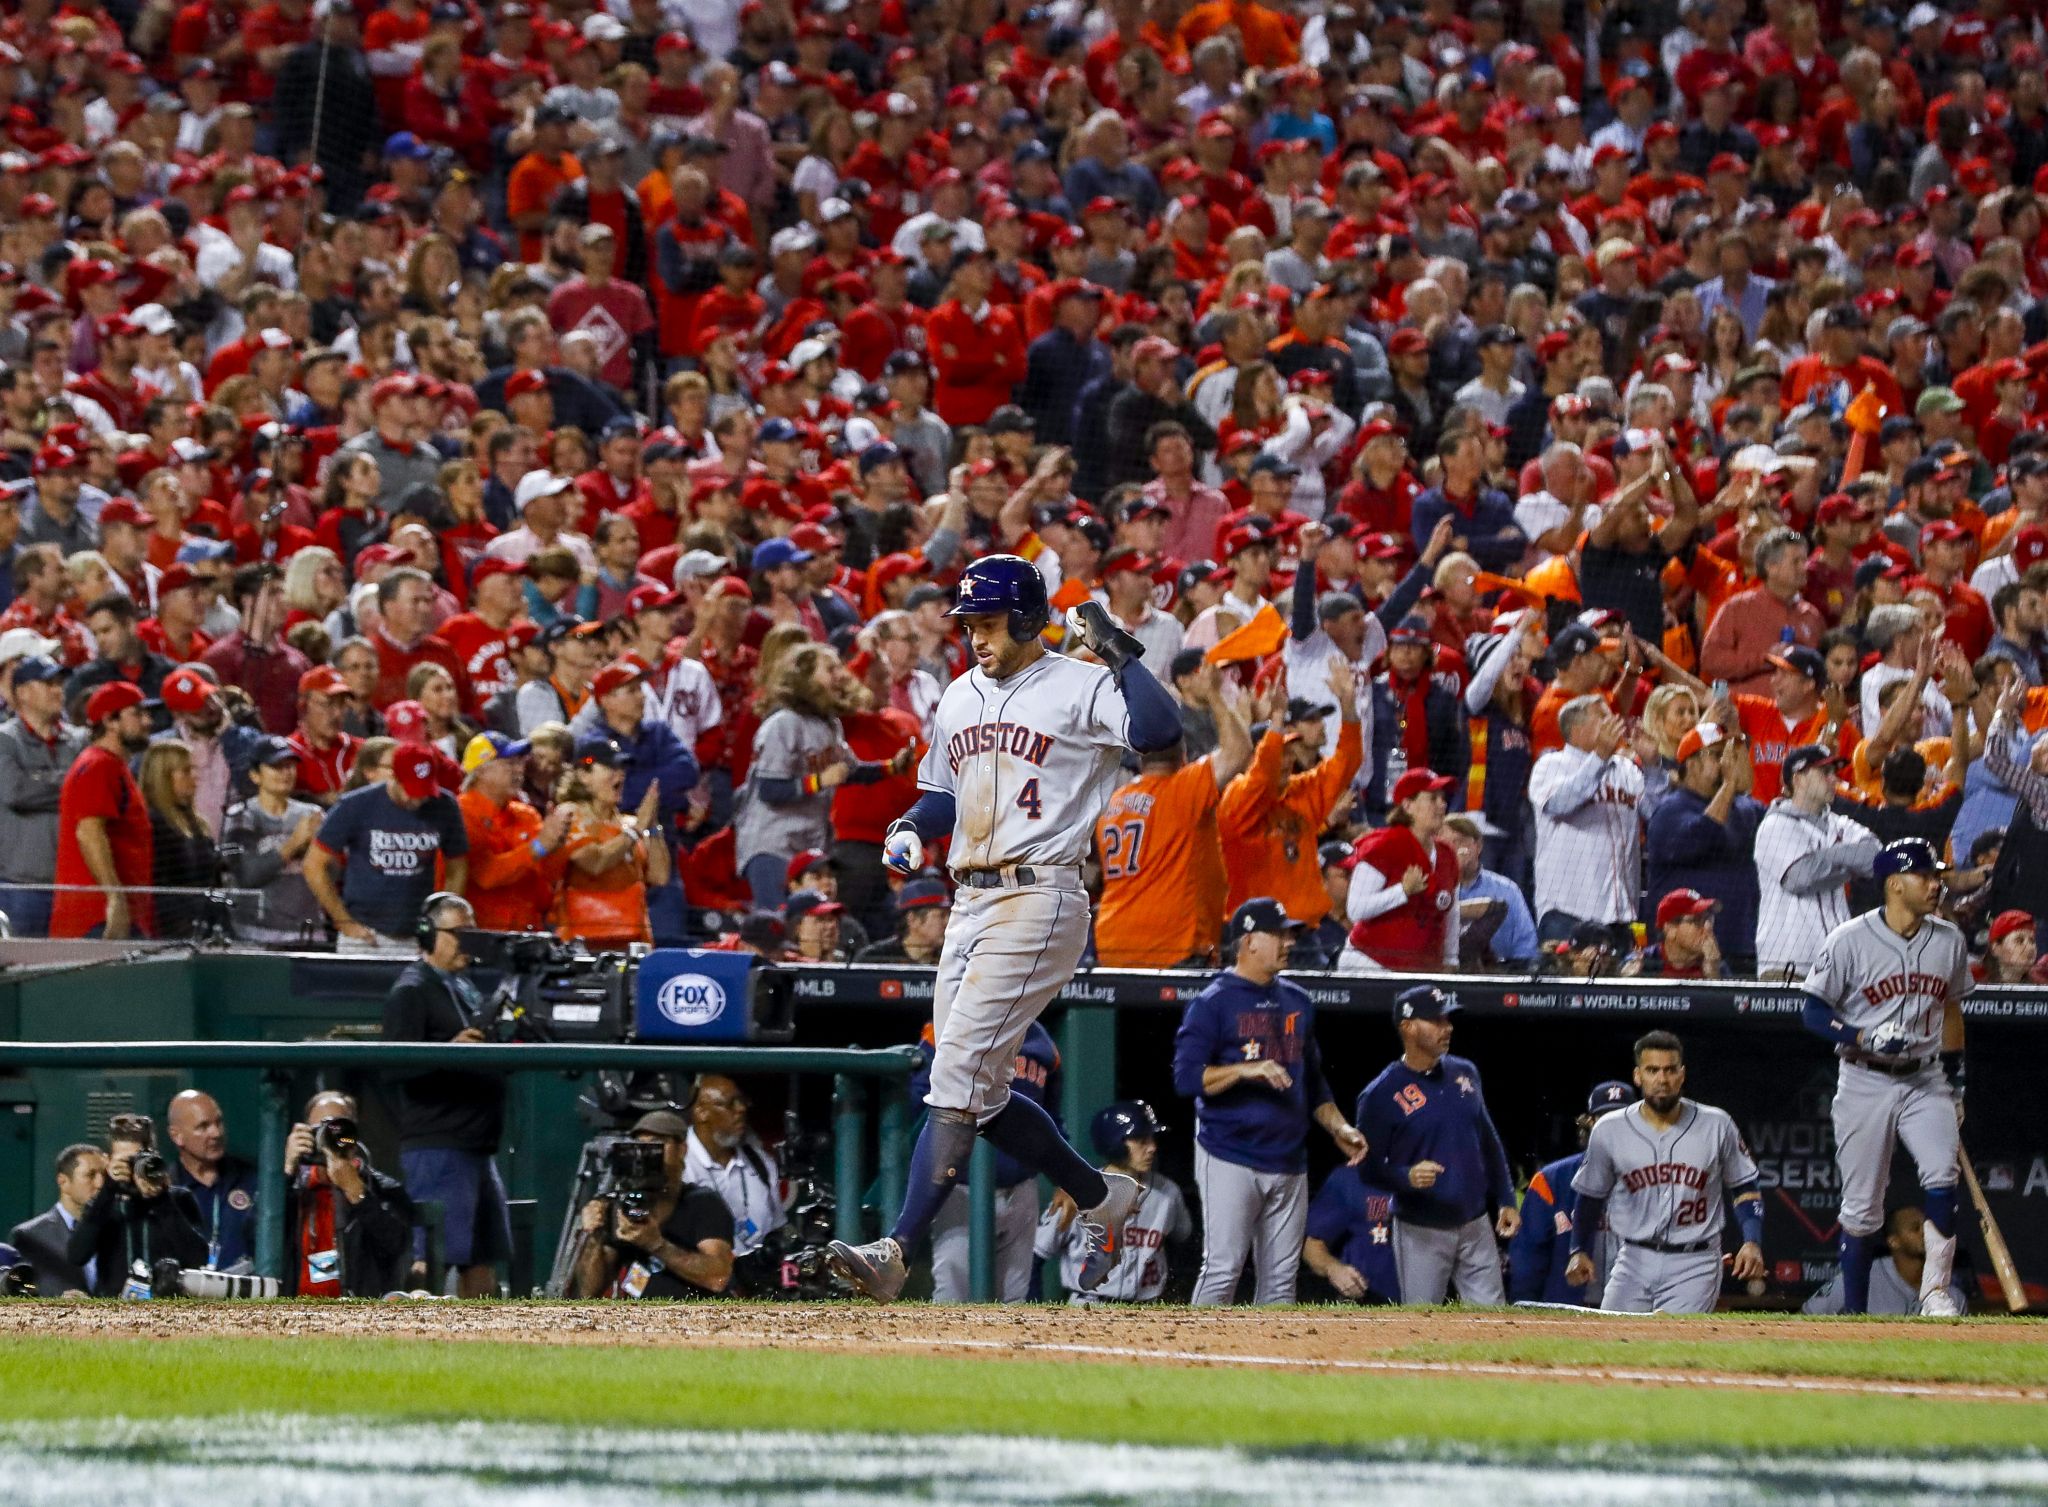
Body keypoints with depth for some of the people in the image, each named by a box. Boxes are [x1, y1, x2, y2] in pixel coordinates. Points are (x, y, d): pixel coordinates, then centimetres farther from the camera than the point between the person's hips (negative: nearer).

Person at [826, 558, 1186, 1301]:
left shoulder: (1080, 689, -6)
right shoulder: (960, 699, 17)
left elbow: (1158, 729, -24)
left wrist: (1118, 653, -19)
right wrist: (909, 828, 8)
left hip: (1039, 900, -9)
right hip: (969, 903, 9)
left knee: (959, 1076, -15)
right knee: (979, 1095, 10)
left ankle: (897, 1250, -19)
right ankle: (1101, 1196, 29)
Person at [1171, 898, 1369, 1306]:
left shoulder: (1297, 1001, 16)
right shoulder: (1213, 1003, -5)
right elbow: (1186, 1077, -13)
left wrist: (1339, 1127, 11)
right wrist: (1247, 1070, -24)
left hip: (1288, 1162, 6)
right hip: (1230, 1160, -6)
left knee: (1280, 1280, 5)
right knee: (1222, 1270, -11)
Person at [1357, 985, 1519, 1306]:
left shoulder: (1464, 1073, 8)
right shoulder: (1381, 1095, -11)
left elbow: (1489, 1143, 17)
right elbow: (1369, 1165, -10)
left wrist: (1506, 1201, 12)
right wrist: (1406, 1177, -29)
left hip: (1476, 1227, 5)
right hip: (1421, 1232, -5)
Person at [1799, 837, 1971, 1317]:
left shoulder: (1949, 941, 7)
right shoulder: (1849, 941, -7)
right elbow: (1814, 1012, -6)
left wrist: (1954, 1076, 18)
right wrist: (1865, 1038, -21)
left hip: (1926, 1081, 3)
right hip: (1865, 1084, -3)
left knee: (1941, 1179, -19)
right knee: (1861, 1205, 1)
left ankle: (1936, 1290, -10)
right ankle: (1854, 1313, 11)